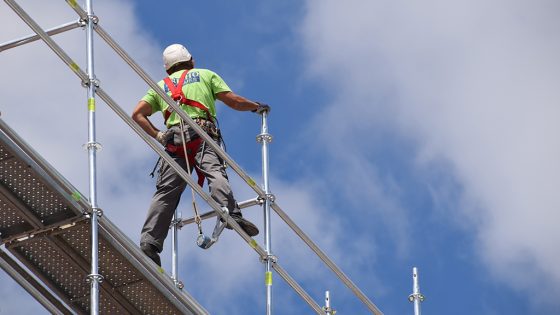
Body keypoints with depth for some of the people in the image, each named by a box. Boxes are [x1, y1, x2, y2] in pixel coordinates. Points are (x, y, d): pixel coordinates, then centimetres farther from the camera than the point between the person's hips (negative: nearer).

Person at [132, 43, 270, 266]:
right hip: (201, 134, -3)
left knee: (166, 191, -1)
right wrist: (257, 107, 33)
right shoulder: (206, 75, 25)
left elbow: (138, 114, 21)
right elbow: (235, 101, 17)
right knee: (215, 172, -24)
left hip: (173, 138, 3)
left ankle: (149, 242, -12)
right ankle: (231, 214, -50)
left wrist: (157, 135, 19)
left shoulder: (161, 86, 32)